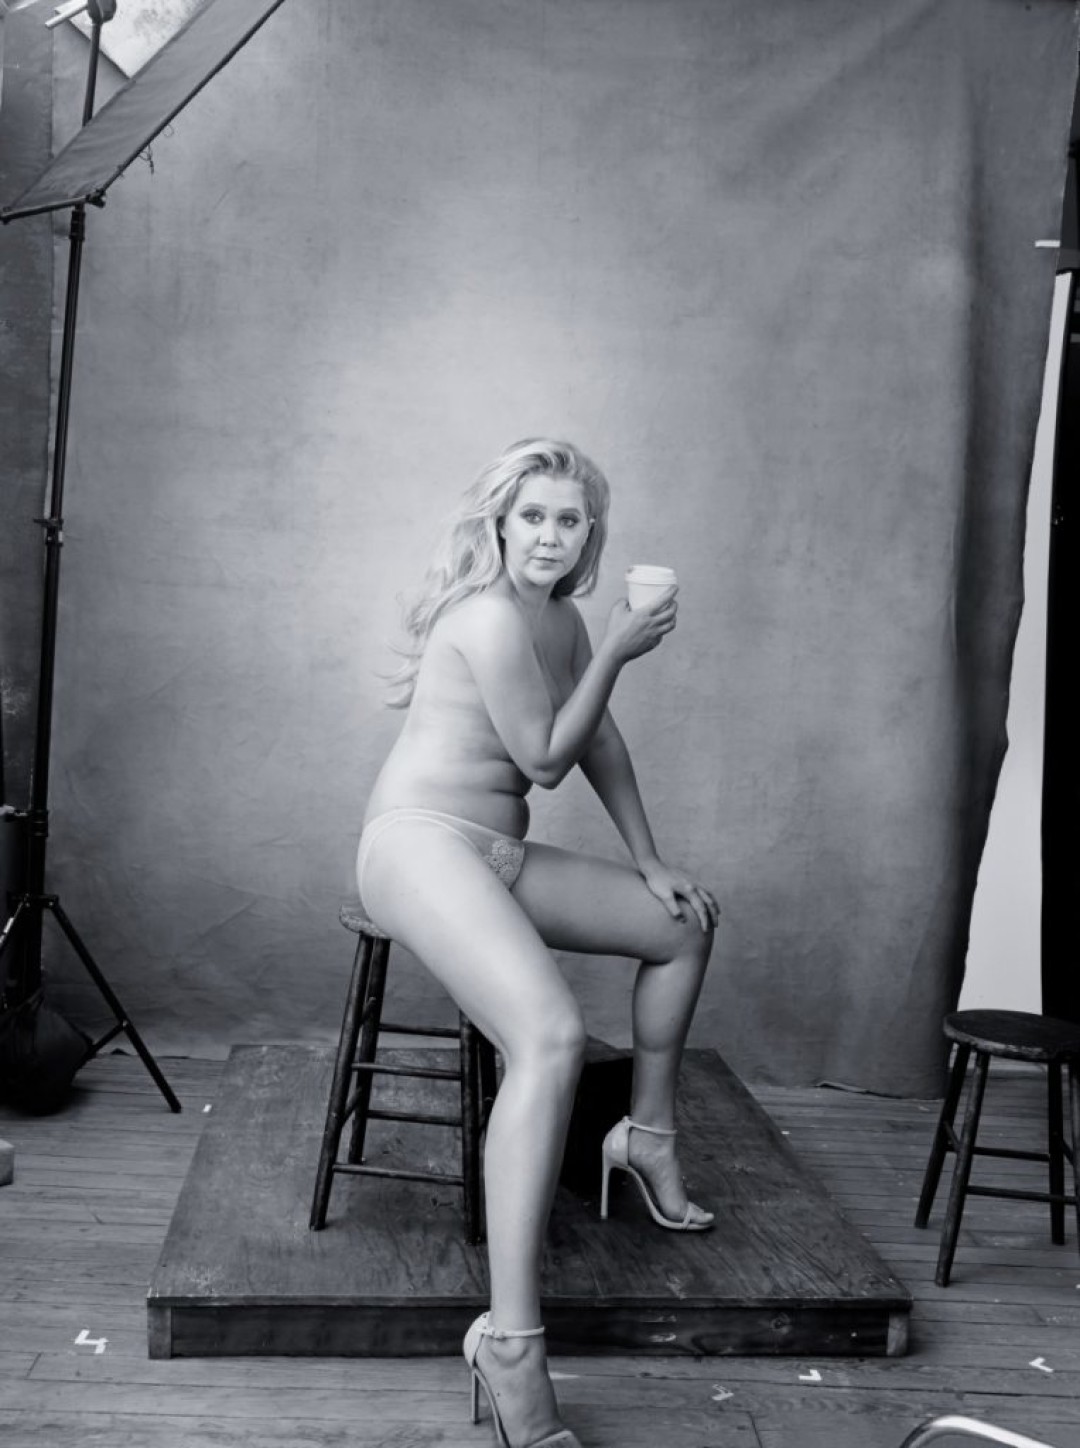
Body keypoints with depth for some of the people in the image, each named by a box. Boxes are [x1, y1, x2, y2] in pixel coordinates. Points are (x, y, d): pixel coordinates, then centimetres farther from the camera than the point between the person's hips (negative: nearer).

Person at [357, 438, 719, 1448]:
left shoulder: (562, 617, 12)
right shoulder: (491, 615, -17)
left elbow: (598, 743, 20)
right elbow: (546, 759, -12)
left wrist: (650, 862, 18)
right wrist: (616, 653, -9)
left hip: (499, 854, 10)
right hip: (422, 843, -10)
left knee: (684, 924, 19)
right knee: (551, 1038, -32)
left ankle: (648, 1137, 34)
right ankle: (509, 1341, -34)